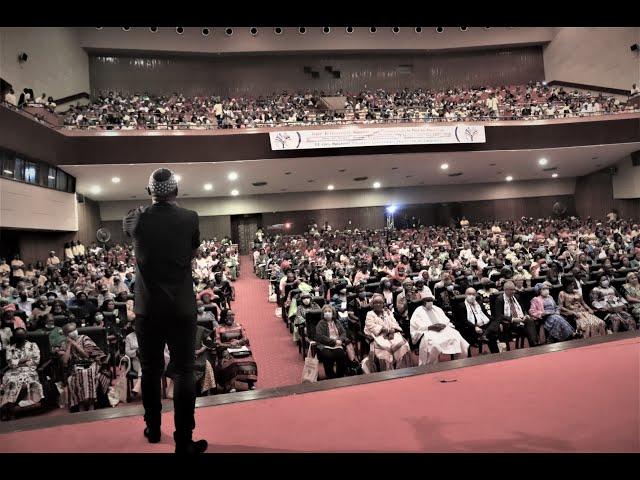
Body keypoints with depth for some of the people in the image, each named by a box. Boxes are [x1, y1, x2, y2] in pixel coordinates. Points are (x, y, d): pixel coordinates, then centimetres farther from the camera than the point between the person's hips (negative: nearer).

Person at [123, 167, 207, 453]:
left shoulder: (135, 219, -3)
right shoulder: (190, 219, -7)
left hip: (147, 309, 2)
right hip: (182, 308, -2)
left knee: (150, 370, 16)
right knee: (183, 371, 3)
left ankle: (153, 429, 32)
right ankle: (184, 441, 8)